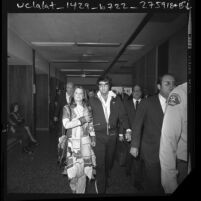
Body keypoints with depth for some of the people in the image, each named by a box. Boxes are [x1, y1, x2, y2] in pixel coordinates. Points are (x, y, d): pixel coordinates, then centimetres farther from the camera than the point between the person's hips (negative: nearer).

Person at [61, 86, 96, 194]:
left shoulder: (87, 108, 8)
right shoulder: (67, 108, -1)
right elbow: (66, 124, -12)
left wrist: (93, 138, 6)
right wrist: (82, 120, -16)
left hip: (85, 141, 2)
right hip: (72, 142, -2)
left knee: (84, 168, -1)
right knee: (73, 168, 1)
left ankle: (81, 191, 20)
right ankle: (73, 189, 30)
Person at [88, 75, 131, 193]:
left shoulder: (116, 100, 2)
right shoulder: (93, 101, -1)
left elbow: (122, 115, 1)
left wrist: (127, 128, -13)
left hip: (112, 135, 2)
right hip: (99, 135, -2)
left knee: (109, 161, 18)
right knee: (100, 164, -1)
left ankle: (106, 180, 45)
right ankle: (101, 190, 15)